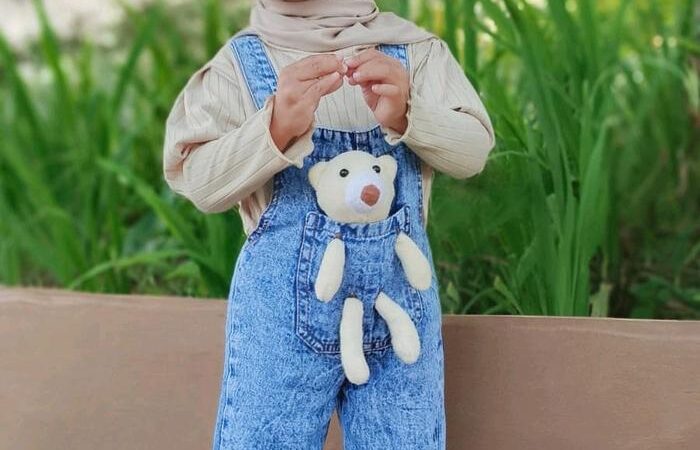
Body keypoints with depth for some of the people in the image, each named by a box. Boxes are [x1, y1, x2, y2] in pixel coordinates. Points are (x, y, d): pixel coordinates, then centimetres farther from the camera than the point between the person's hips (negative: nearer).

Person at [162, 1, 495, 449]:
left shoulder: (415, 50, 2)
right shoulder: (242, 60, -1)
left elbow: (474, 149, -5)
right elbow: (197, 181, -10)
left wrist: (406, 115, -25)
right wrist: (277, 128, -28)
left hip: (400, 298, 2)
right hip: (284, 308, -1)